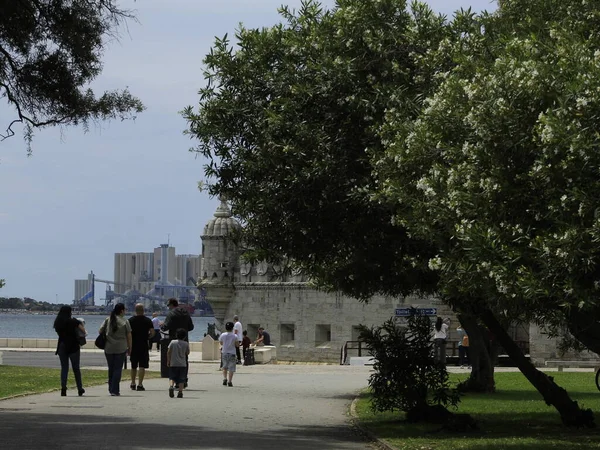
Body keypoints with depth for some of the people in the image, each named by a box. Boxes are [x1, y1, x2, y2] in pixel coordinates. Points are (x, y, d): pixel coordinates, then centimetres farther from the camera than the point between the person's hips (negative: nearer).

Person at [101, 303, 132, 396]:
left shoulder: (107, 320, 3)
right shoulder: (125, 322, -4)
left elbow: (100, 331, 3)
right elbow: (129, 336, -3)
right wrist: (129, 348, 7)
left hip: (108, 348, 3)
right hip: (121, 349, -3)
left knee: (111, 369, 15)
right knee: (118, 369, 0)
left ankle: (111, 389, 21)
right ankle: (115, 390, -6)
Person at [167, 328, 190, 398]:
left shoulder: (173, 342, 0)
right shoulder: (186, 344, 0)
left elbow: (168, 352, -1)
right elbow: (187, 353, 10)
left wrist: (168, 361, 8)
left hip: (173, 364, 0)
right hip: (182, 364, 0)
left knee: (172, 377, 6)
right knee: (181, 379, 4)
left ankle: (171, 386, -21)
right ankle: (180, 392, -3)